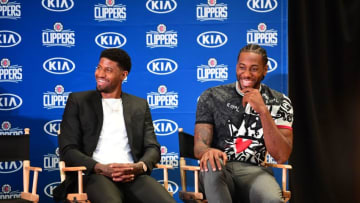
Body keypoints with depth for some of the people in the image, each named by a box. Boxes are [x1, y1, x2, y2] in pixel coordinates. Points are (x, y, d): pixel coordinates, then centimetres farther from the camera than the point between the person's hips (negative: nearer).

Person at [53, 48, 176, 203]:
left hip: (133, 177, 3)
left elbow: (153, 148, 13)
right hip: (95, 176, -3)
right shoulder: (78, 101, 13)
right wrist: (101, 168, -14)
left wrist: (139, 167, -11)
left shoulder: (140, 105, 20)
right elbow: (68, 149, 4)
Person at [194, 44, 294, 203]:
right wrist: (208, 151, -26)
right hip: (219, 173, 1)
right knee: (212, 164, -37)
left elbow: (282, 156, -4)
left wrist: (263, 111, -15)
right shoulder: (211, 97, 8)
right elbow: (199, 145, 1)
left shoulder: (279, 103, 8)